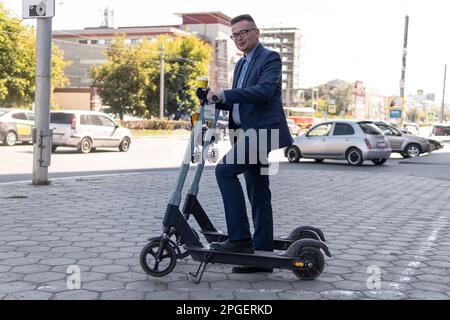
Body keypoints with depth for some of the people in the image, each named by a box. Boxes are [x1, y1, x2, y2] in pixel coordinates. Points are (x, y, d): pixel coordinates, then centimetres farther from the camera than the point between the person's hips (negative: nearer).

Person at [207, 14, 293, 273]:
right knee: (258, 194, 9)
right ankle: (262, 254, 15)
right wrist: (217, 100, 4)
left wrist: (225, 94, -25)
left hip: (263, 132, -9)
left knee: (225, 169, -21)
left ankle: (240, 238, -17)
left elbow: (264, 90, -23)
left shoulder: (270, 58, -6)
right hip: (249, 134, 9)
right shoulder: (241, 64, 21)